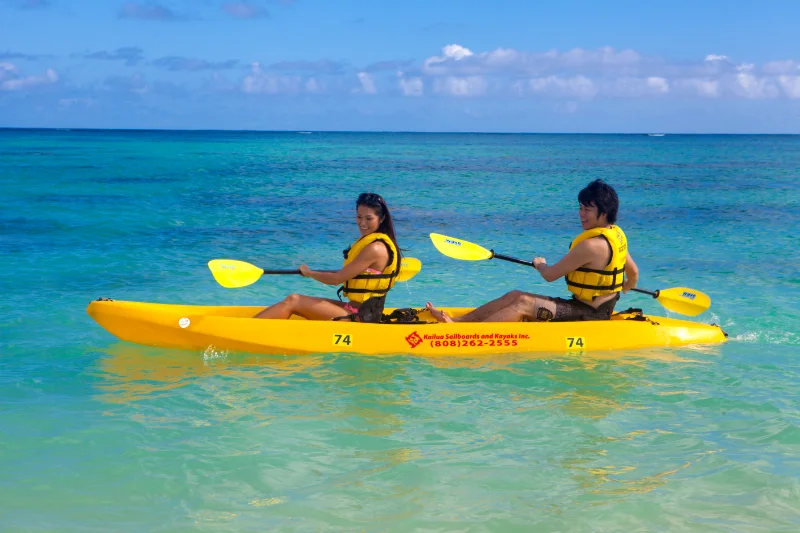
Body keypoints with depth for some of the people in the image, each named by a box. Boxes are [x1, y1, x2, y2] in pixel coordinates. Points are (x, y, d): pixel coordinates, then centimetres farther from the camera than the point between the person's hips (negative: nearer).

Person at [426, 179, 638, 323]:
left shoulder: (592, 245, -23)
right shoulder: (617, 235, 7)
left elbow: (550, 275, -15)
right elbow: (634, 272, 20)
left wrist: (540, 264, 8)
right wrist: (627, 286, 43)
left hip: (588, 315, -10)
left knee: (524, 303, -21)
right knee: (515, 295, 2)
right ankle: (457, 321, -2)